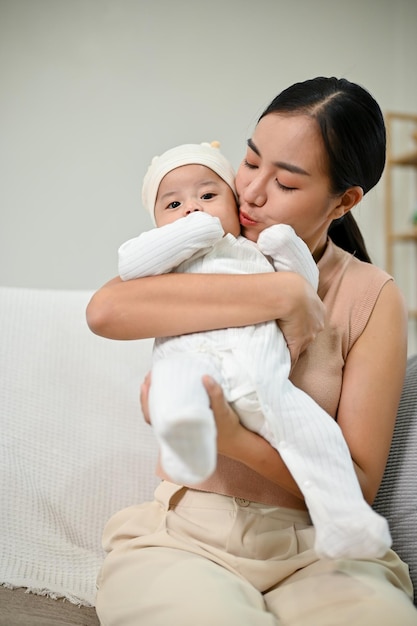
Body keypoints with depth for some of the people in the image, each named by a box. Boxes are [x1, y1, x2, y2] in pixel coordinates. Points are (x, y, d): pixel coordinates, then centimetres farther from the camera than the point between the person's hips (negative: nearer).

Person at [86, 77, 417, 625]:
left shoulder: (373, 298, 2)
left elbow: (358, 483, -5)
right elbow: (104, 311, -18)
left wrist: (233, 439, -24)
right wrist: (283, 293, -18)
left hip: (315, 549, 0)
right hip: (184, 534, 1)